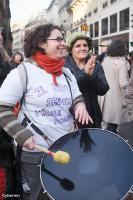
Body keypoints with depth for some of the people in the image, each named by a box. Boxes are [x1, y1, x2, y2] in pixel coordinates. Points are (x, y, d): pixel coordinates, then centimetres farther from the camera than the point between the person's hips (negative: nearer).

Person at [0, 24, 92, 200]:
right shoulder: (22, 72, -14)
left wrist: (80, 105, -10)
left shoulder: (66, 73, 5)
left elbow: (77, 98, 13)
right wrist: (22, 135, -22)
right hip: (34, 151, -5)